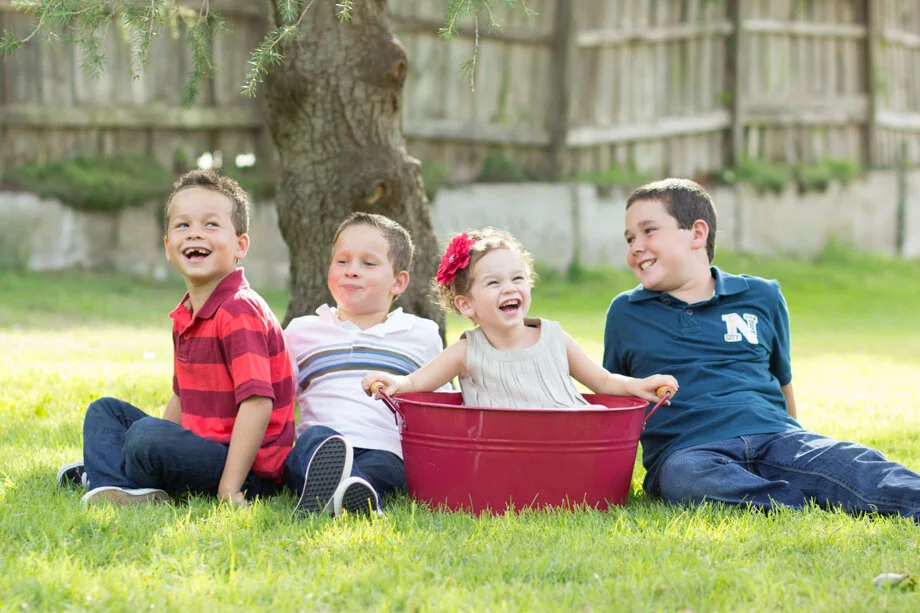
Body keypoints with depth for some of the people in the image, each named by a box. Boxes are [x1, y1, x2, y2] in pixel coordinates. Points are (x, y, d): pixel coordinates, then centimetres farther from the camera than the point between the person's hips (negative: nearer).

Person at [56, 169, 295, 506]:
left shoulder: (240, 312, -18)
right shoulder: (185, 315, 12)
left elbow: (257, 402, -25)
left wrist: (229, 489, -27)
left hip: (251, 473, -10)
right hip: (204, 446, 10)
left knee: (148, 437, -33)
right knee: (105, 411, 18)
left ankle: (109, 472, -3)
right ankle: (111, 481, -7)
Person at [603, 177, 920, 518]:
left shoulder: (761, 298, 18)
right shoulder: (625, 313, 18)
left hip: (773, 437, 2)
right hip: (686, 449, -2)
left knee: (858, 468, -29)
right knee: (687, 476, -40)